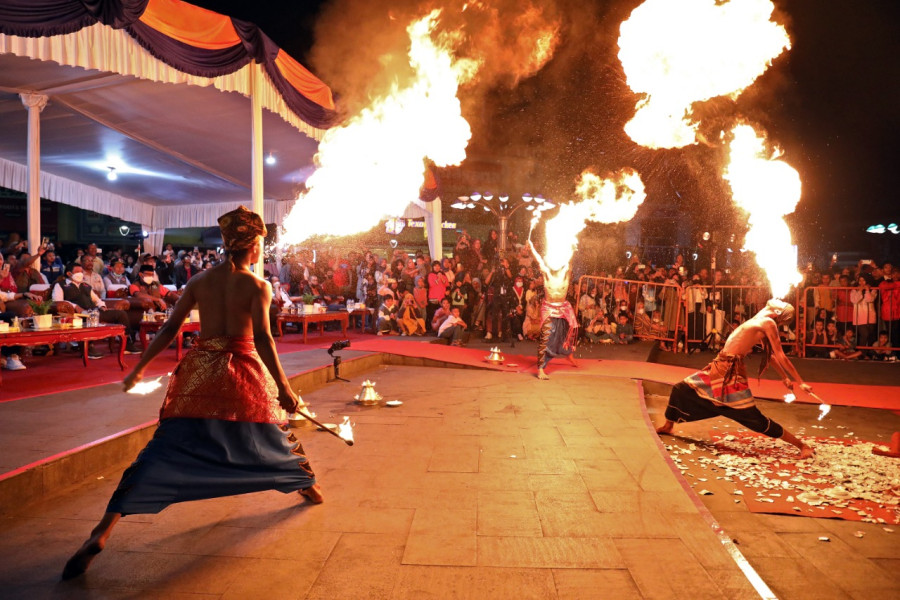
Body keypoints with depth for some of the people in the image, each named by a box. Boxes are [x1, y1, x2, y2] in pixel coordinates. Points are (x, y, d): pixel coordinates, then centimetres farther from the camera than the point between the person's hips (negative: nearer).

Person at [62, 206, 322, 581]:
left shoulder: (200, 280, 5)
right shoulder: (257, 286, -6)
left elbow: (170, 328, 4)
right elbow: (263, 339, -15)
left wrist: (141, 367, 13)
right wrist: (284, 388, -14)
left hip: (200, 370, 2)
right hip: (243, 371, -2)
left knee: (163, 451, 0)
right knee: (267, 441, 19)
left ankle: (102, 532, -7)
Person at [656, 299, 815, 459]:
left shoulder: (768, 322, -10)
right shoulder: (758, 321, 13)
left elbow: (780, 356, -10)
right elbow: (771, 355, 21)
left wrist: (800, 383, -11)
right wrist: (786, 377, 30)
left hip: (732, 372, -9)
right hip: (719, 367, 9)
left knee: (756, 420, -7)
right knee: (680, 389, 12)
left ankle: (802, 446, 6)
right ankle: (667, 426, 31)